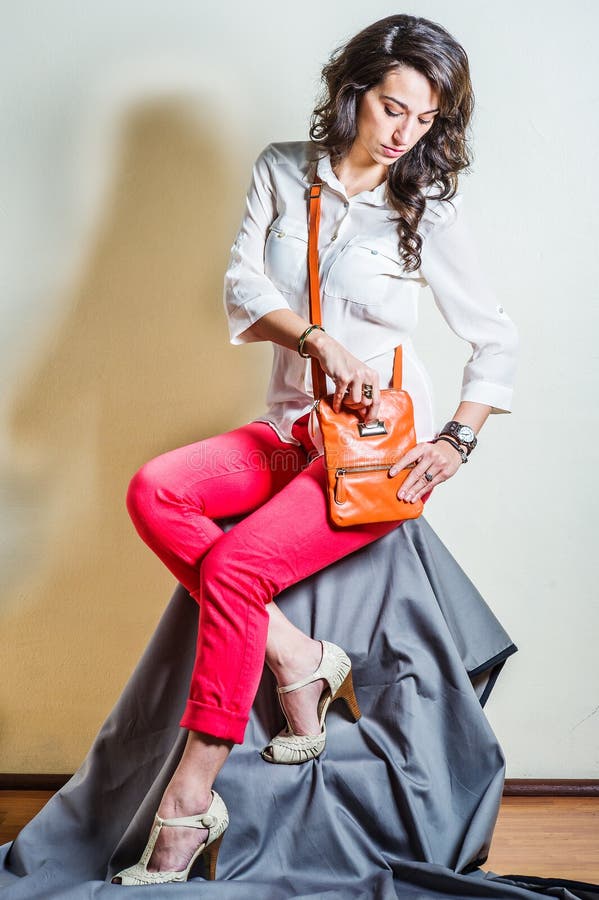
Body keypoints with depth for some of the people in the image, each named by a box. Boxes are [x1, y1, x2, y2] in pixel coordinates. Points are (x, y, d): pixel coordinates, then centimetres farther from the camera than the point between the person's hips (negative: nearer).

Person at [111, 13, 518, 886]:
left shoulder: (427, 210, -1)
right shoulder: (283, 171, 7)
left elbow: (498, 339, 3)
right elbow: (242, 288, -5)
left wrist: (456, 443, -9)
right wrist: (320, 341, -23)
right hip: (293, 428, 5)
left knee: (236, 565, -25)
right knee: (155, 491, -22)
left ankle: (187, 808, -15)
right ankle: (296, 659, -16)